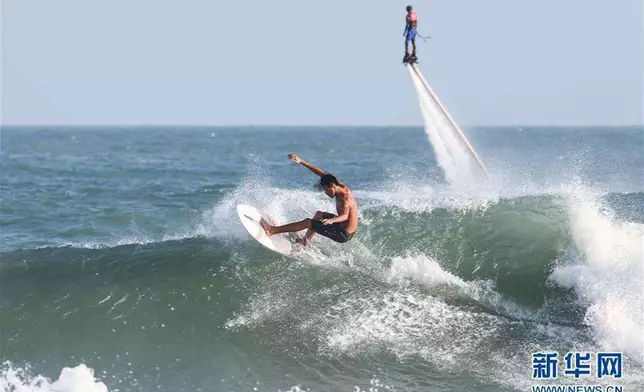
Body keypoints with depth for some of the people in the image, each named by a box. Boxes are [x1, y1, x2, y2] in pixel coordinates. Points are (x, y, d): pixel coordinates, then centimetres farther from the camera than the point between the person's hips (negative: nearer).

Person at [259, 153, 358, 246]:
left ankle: (272, 230, -5)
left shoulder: (345, 198, -25)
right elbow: (322, 173, 3)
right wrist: (301, 161, 2)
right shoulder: (342, 187, 0)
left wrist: (332, 220, -63)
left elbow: (345, 215, -43)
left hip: (343, 234, -9)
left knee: (308, 222, -9)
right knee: (318, 214, 30)